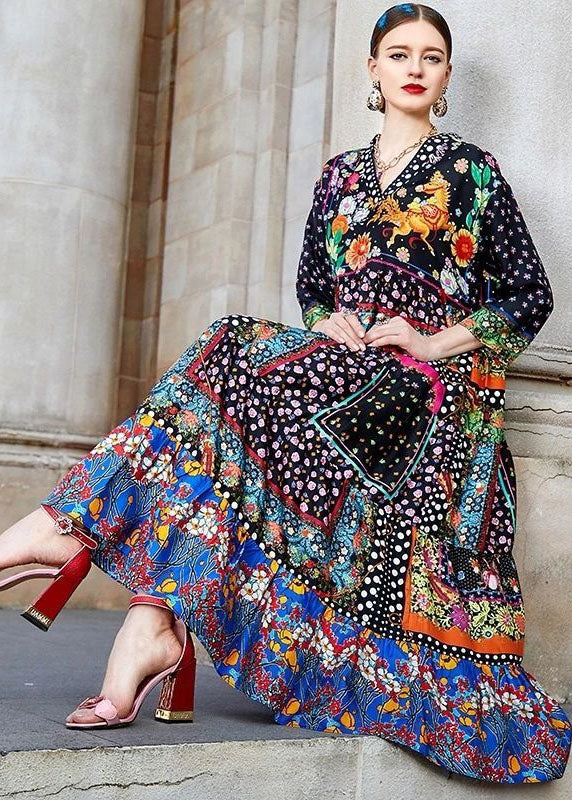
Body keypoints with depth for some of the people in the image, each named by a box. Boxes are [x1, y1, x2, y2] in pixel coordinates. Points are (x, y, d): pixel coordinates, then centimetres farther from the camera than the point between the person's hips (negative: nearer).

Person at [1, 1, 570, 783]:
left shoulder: (472, 170, 7)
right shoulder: (339, 174, 20)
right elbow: (312, 283, 24)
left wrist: (436, 342, -9)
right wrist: (333, 325, 0)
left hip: (431, 388, -5)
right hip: (345, 369, 5)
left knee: (243, 371, -27)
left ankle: (77, 523, -31)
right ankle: (155, 619, -34)